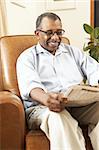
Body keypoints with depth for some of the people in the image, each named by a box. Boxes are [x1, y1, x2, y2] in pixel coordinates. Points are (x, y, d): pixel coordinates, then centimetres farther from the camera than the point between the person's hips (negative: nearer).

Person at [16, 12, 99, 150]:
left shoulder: (73, 51, 24)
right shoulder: (27, 57, 12)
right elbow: (29, 85, -9)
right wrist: (46, 98, -34)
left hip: (80, 104, 4)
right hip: (42, 107, -3)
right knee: (57, 117, -38)